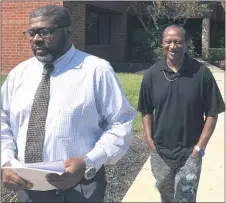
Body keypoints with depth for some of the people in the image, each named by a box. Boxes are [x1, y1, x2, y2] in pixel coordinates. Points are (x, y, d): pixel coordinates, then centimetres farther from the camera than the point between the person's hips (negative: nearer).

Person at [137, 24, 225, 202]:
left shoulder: (201, 73, -12)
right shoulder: (152, 74, -4)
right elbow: (146, 111, 6)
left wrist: (200, 146, -10)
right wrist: (149, 139, -2)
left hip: (190, 152, -3)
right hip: (159, 151, 3)